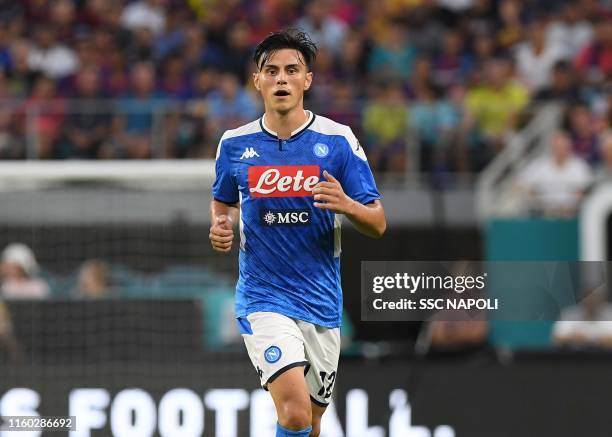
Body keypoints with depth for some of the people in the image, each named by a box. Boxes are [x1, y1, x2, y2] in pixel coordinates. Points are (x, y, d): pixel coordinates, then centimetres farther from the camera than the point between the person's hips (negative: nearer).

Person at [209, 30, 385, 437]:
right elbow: (223, 203, 20)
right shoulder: (235, 144, 1)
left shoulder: (338, 140, -4)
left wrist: (347, 205, -24)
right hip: (263, 298, -2)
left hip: (322, 303, 2)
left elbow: (378, 224, -3)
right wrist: (220, 227, -3)